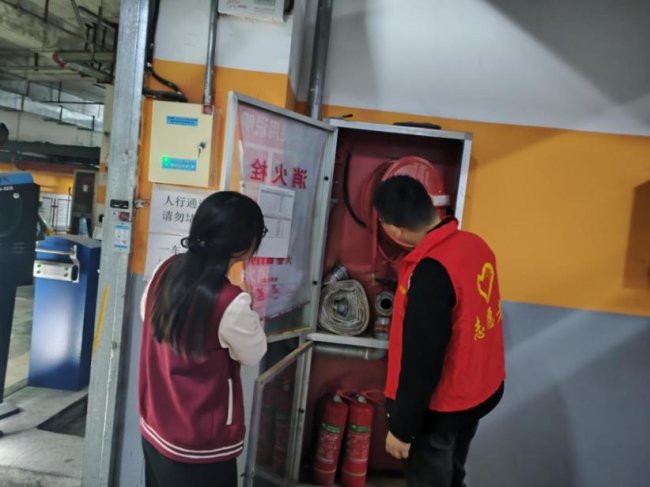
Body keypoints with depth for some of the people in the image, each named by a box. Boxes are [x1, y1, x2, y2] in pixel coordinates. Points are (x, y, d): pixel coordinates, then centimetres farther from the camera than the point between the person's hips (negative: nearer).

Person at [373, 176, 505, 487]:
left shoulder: (430, 271, -31)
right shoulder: (476, 245, -5)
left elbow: (421, 358, -26)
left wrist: (401, 427, -16)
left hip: (441, 406, -8)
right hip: (481, 391, 8)